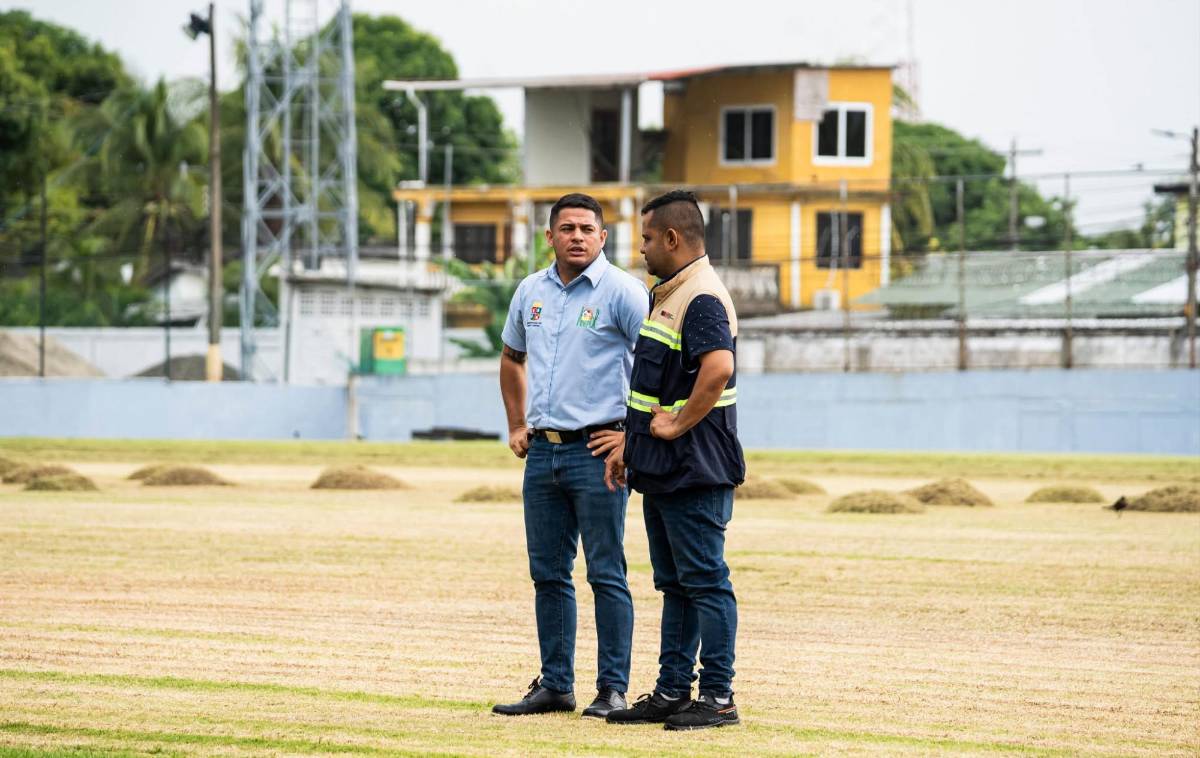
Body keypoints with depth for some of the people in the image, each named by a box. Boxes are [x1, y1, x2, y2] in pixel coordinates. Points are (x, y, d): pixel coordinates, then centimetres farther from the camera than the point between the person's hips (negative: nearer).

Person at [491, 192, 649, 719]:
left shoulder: (621, 292, -8)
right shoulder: (531, 291, 11)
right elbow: (512, 358, 28)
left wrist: (635, 433, -12)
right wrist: (516, 425, 20)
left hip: (596, 452, -6)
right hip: (543, 452, 6)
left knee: (607, 574, -4)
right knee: (548, 574, 9)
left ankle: (613, 689, -1)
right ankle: (555, 685, 16)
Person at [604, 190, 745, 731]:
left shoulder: (702, 299, -16)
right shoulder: (666, 295, 18)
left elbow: (718, 367, -33)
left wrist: (677, 425, -23)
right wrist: (629, 447, 22)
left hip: (695, 471, -11)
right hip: (661, 469, 11)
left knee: (704, 581, -7)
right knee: (674, 584, 13)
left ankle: (719, 696, -4)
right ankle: (672, 692, 19)